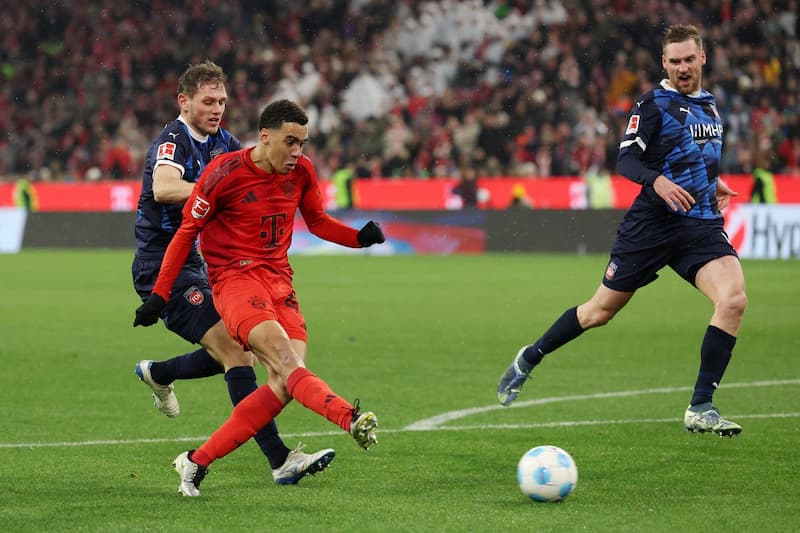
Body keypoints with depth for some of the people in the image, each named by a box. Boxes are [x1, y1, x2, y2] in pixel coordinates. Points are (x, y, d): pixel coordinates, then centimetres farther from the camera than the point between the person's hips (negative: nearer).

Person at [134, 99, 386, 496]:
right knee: (284, 359, -27)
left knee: (284, 385, -11)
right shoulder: (225, 172, -11)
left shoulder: (302, 172, 5)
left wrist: (360, 237, 2)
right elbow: (187, 232, -3)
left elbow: (316, 221, 21)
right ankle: (351, 419, -51)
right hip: (235, 279, -6)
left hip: (279, 281, 6)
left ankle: (197, 462, -4)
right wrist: (159, 295, -4)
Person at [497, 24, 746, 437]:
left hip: (701, 225, 5)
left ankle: (700, 410, -16)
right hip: (653, 223, -5)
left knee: (734, 299, -20)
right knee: (600, 311, 6)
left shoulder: (708, 104, 15)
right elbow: (626, 159, -15)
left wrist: (711, 182, 15)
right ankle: (529, 359, 32)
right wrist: (657, 181, -32)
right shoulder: (653, 103, -6)